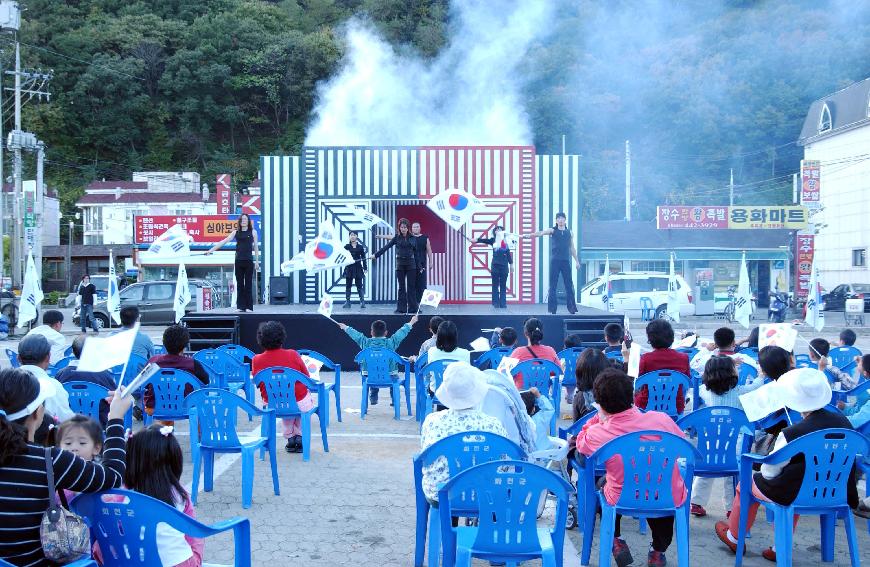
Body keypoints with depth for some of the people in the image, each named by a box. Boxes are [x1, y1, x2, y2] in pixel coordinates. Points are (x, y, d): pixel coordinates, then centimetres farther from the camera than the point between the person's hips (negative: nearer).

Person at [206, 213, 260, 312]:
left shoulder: (253, 232, 5)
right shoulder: (236, 232, 9)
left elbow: (256, 247, 7)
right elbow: (224, 241, 7)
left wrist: (257, 261, 2)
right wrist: (211, 250, 1)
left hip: (249, 261, -2)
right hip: (239, 261, 2)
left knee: (248, 284, -1)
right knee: (239, 284, 3)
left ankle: (249, 306, 2)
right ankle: (240, 306, 7)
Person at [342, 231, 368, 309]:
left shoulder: (360, 247, 4)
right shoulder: (346, 247, 3)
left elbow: (363, 258, 6)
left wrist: (365, 268, 3)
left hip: (358, 268, 0)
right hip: (349, 268, 1)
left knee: (359, 285, -1)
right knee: (348, 285, 4)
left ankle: (362, 302, 0)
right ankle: (347, 302, 9)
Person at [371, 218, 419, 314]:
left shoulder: (413, 238, 5)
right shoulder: (397, 238, 4)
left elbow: (416, 253, 8)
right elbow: (386, 247, -2)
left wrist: (419, 266, 7)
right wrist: (376, 255, -11)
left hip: (411, 264, 0)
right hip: (400, 264, 0)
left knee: (411, 287, 1)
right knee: (401, 287, 3)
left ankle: (412, 308, 6)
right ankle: (401, 308, 5)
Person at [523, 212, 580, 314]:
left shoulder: (569, 232, 12)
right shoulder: (552, 230, 3)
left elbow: (572, 248, 17)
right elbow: (541, 233, -14)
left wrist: (577, 261, 14)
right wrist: (530, 235, -31)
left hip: (566, 261, 2)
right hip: (555, 261, -2)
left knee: (569, 285, 2)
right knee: (553, 285, -1)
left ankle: (572, 308, 7)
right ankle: (552, 309, 2)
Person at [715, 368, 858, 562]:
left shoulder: (791, 434, -28)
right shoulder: (843, 421, -11)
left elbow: (769, 472, -15)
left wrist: (764, 471, 8)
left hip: (797, 495, -6)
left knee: (746, 484, 21)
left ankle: (733, 538, 44)